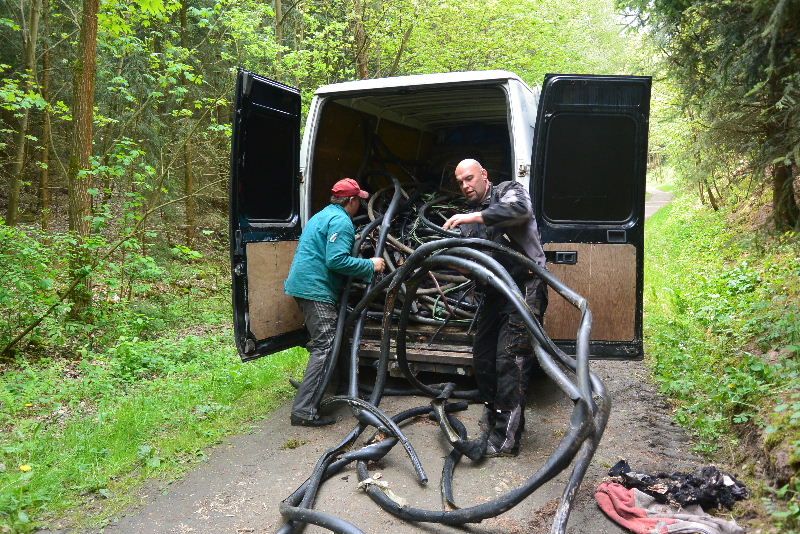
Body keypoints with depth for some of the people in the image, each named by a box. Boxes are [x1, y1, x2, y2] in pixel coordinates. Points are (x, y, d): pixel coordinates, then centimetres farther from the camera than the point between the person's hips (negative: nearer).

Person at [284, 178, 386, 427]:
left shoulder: (322, 215, 21)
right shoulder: (341, 221, -12)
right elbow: (336, 260, -23)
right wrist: (370, 265, -14)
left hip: (302, 285, 11)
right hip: (318, 289, -11)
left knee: (320, 343, 23)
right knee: (325, 347, -11)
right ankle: (304, 410, -13)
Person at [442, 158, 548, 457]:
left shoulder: (510, 191, 1)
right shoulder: (469, 219, 19)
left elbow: (520, 209, -25)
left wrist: (472, 217, -25)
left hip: (525, 289, -8)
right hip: (495, 293, 8)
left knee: (510, 360, -12)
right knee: (482, 358, 12)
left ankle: (506, 439, -6)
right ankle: (495, 414, 33)